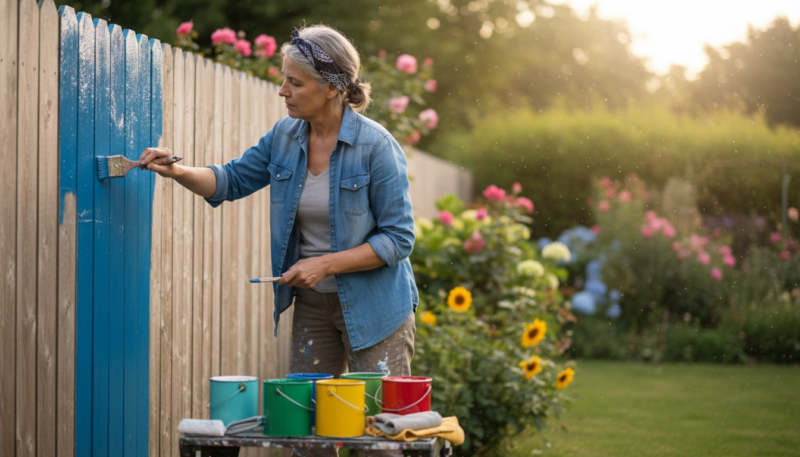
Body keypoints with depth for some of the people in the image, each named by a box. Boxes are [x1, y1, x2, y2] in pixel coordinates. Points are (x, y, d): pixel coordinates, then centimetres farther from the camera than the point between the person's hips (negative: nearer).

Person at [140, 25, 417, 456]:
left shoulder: (376, 146, -17)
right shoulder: (285, 137, 1)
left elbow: (398, 238, -16)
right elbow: (232, 180, 13)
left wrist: (326, 264, -21)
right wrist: (177, 171, -5)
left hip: (372, 308, -6)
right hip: (312, 306, 6)